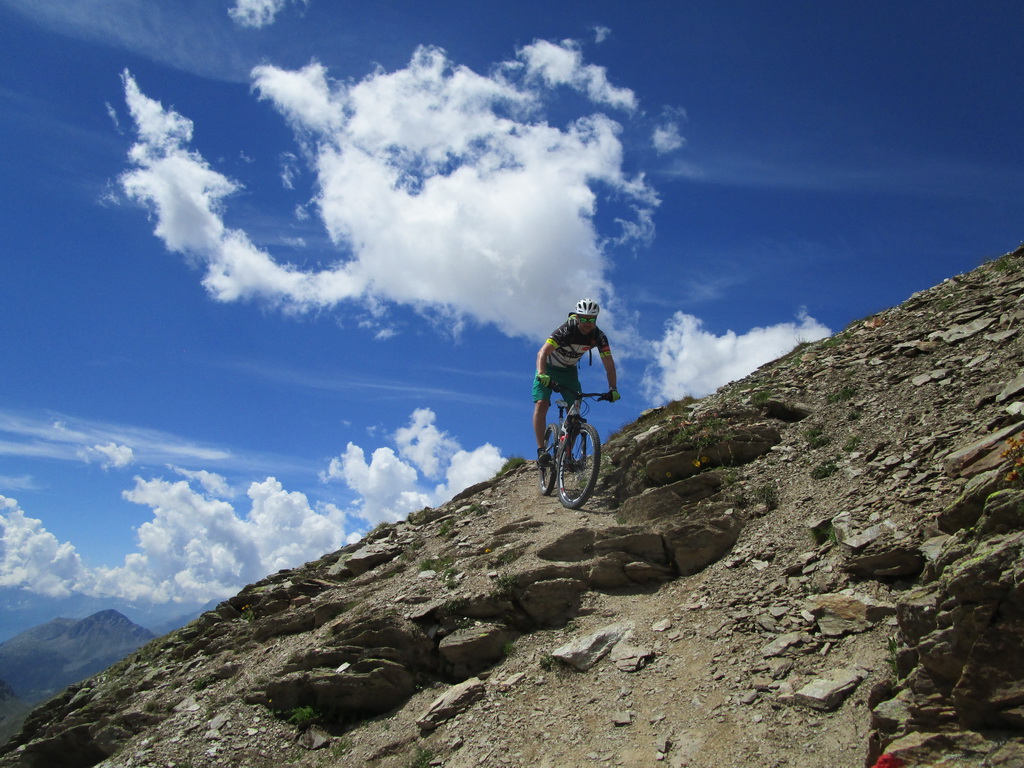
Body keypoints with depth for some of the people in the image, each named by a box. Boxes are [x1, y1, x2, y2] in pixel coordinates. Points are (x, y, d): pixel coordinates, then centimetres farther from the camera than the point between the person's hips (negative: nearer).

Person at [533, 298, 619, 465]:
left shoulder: (599, 336, -18)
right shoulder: (566, 330, -32)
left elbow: (608, 362, -14)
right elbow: (543, 352, -40)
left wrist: (613, 388, -25)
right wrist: (541, 374, -56)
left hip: (569, 371, 4)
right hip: (549, 368, -4)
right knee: (541, 404, -23)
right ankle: (541, 450, -22)